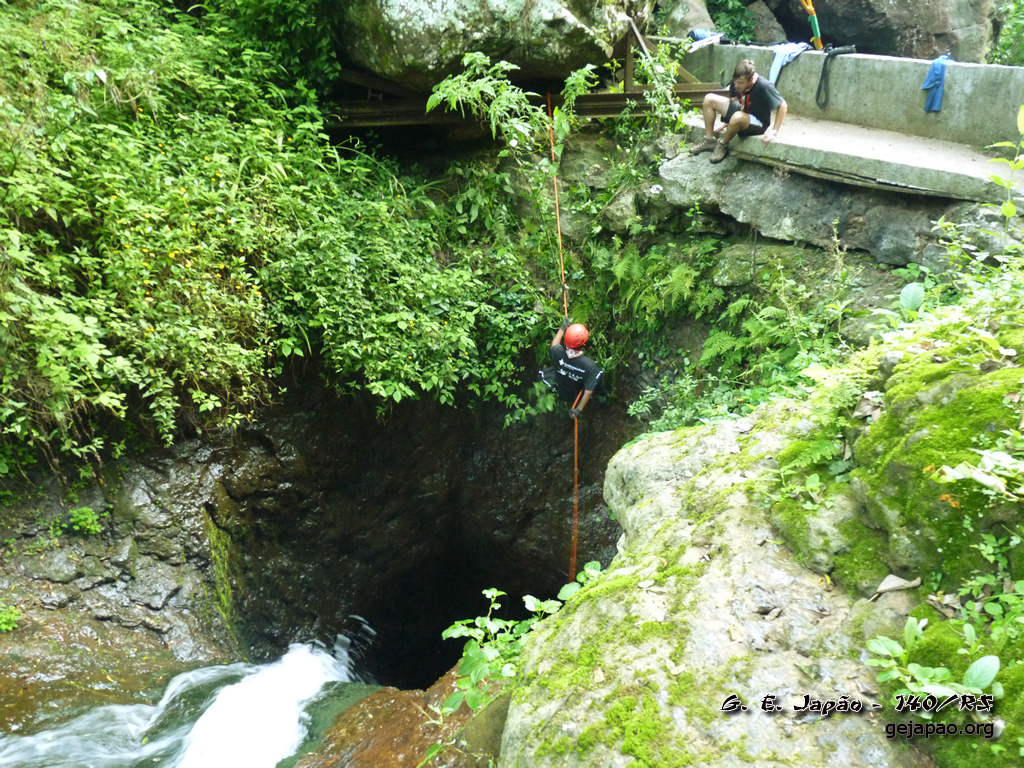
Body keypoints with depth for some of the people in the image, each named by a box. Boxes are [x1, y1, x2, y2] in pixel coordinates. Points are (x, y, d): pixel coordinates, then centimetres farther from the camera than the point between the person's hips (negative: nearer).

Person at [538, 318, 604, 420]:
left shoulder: (558, 352, -33)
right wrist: (578, 410, -18)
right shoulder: (589, 365, -38)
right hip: (577, 395, -2)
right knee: (599, 373, 18)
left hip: (559, 392, 2)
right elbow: (588, 392, -30)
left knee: (544, 373, 25)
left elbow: (553, 346, -5)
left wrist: (562, 328, 4)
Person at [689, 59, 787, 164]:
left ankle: (723, 145, -12)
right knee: (709, 99, -4)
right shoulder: (737, 81, -12)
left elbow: (783, 105, -25)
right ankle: (709, 140, -2)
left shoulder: (763, 86, -31)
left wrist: (774, 131, -27)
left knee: (738, 117, -42)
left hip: (758, 123, -7)